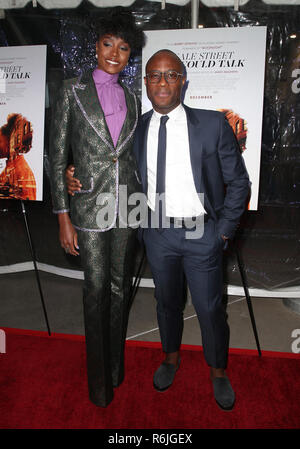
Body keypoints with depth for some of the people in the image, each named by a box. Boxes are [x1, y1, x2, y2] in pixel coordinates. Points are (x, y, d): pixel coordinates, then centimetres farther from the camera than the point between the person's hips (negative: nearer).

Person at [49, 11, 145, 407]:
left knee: (120, 286, 12)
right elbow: (57, 158, -4)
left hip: (128, 205, 4)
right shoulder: (73, 91, -1)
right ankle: (99, 378, 25)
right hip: (90, 206, -3)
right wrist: (63, 218, -8)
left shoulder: (131, 98, 11)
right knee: (96, 290, 4)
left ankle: (116, 364, 34)